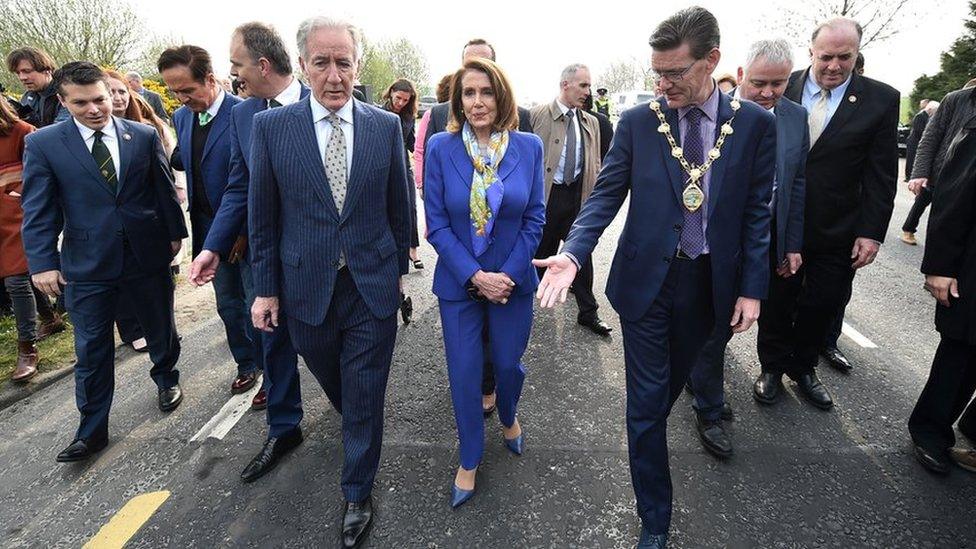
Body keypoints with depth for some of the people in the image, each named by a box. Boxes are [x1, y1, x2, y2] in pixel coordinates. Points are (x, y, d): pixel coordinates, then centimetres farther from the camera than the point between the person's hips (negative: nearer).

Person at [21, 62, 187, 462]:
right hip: (87, 264, -1)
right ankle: (92, 431, 21)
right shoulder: (43, 144, -3)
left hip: (148, 254, 1)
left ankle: (167, 380, 45)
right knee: (91, 350, 6)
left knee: (161, 329, 18)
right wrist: (43, 262, -9)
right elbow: (38, 211, -3)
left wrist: (175, 233, 10)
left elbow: (164, 189, 7)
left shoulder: (144, 135, 0)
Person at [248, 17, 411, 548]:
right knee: (336, 385, 21)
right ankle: (356, 421, 54)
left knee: (365, 398, 7)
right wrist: (266, 288, 1)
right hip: (307, 287, 1)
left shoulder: (386, 126, -2)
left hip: (373, 285, -1)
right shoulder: (270, 126, -4)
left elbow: (398, 206, 5)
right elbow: (262, 216, 0)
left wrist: (399, 267, 9)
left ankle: (357, 495, 28)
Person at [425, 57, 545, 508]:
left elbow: (535, 218, -2)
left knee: (508, 363, 14)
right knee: (464, 374, 8)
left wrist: (508, 274, -11)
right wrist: (476, 276, -15)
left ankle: (509, 418, 49)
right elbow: (436, 224, -8)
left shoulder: (528, 146, -4)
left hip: (513, 280, 1)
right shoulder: (440, 148, -7)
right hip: (459, 282, 0)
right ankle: (469, 460, 32)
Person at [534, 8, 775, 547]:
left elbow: (758, 212, 1)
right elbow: (606, 195, -5)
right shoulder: (637, 122, -4)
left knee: (670, 387, 20)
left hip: (710, 281, 2)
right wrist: (573, 254, -21)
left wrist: (752, 288, -2)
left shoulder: (755, 124, -2)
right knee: (646, 401, 5)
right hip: (647, 279, -1)